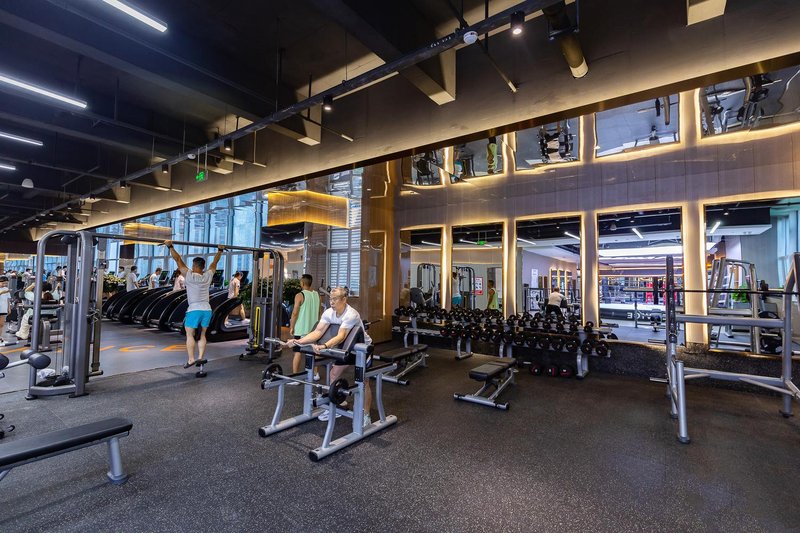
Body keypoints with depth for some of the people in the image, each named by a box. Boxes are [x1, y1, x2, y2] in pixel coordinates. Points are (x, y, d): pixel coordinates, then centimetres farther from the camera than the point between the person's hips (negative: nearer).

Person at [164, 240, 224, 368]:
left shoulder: (189, 276, -7)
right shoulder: (208, 276, 4)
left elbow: (178, 260, -4)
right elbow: (215, 262, 17)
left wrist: (170, 246, 0)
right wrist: (220, 250, 28)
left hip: (194, 310, -4)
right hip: (207, 310, 4)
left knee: (190, 335, 6)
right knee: (202, 335, 12)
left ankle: (191, 359, 3)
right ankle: (200, 357, 9)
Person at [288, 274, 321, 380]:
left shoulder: (300, 295, -12)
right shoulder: (317, 295, 3)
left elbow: (295, 313, -13)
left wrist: (291, 327, -3)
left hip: (301, 329, -5)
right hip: (313, 328, 5)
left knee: (298, 353, 3)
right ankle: (315, 374, 26)